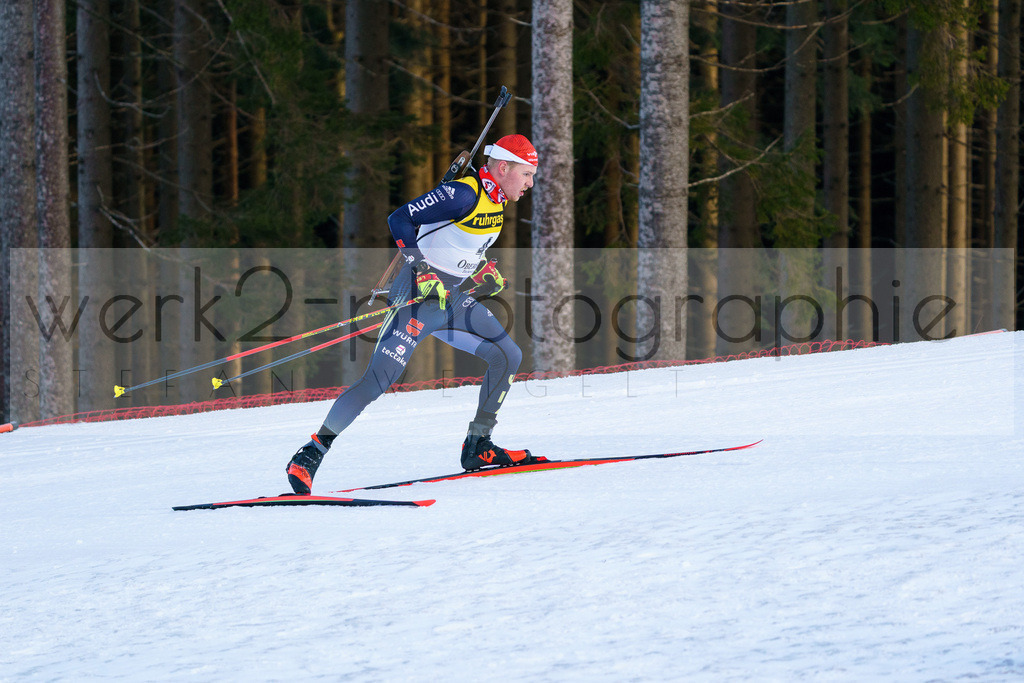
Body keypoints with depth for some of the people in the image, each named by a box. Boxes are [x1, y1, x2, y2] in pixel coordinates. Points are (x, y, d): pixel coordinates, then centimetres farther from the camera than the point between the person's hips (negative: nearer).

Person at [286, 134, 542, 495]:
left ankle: (478, 447, 13)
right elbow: (400, 220, -21)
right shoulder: (463, 194, -19)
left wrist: (485, 270, 9)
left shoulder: (496, 201, 9)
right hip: (418, 299, -9)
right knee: (378, 380, -15)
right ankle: (309, 456, -12)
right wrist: (422, 273, -25)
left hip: (454, 300, 9)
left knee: (508, 356, 5)